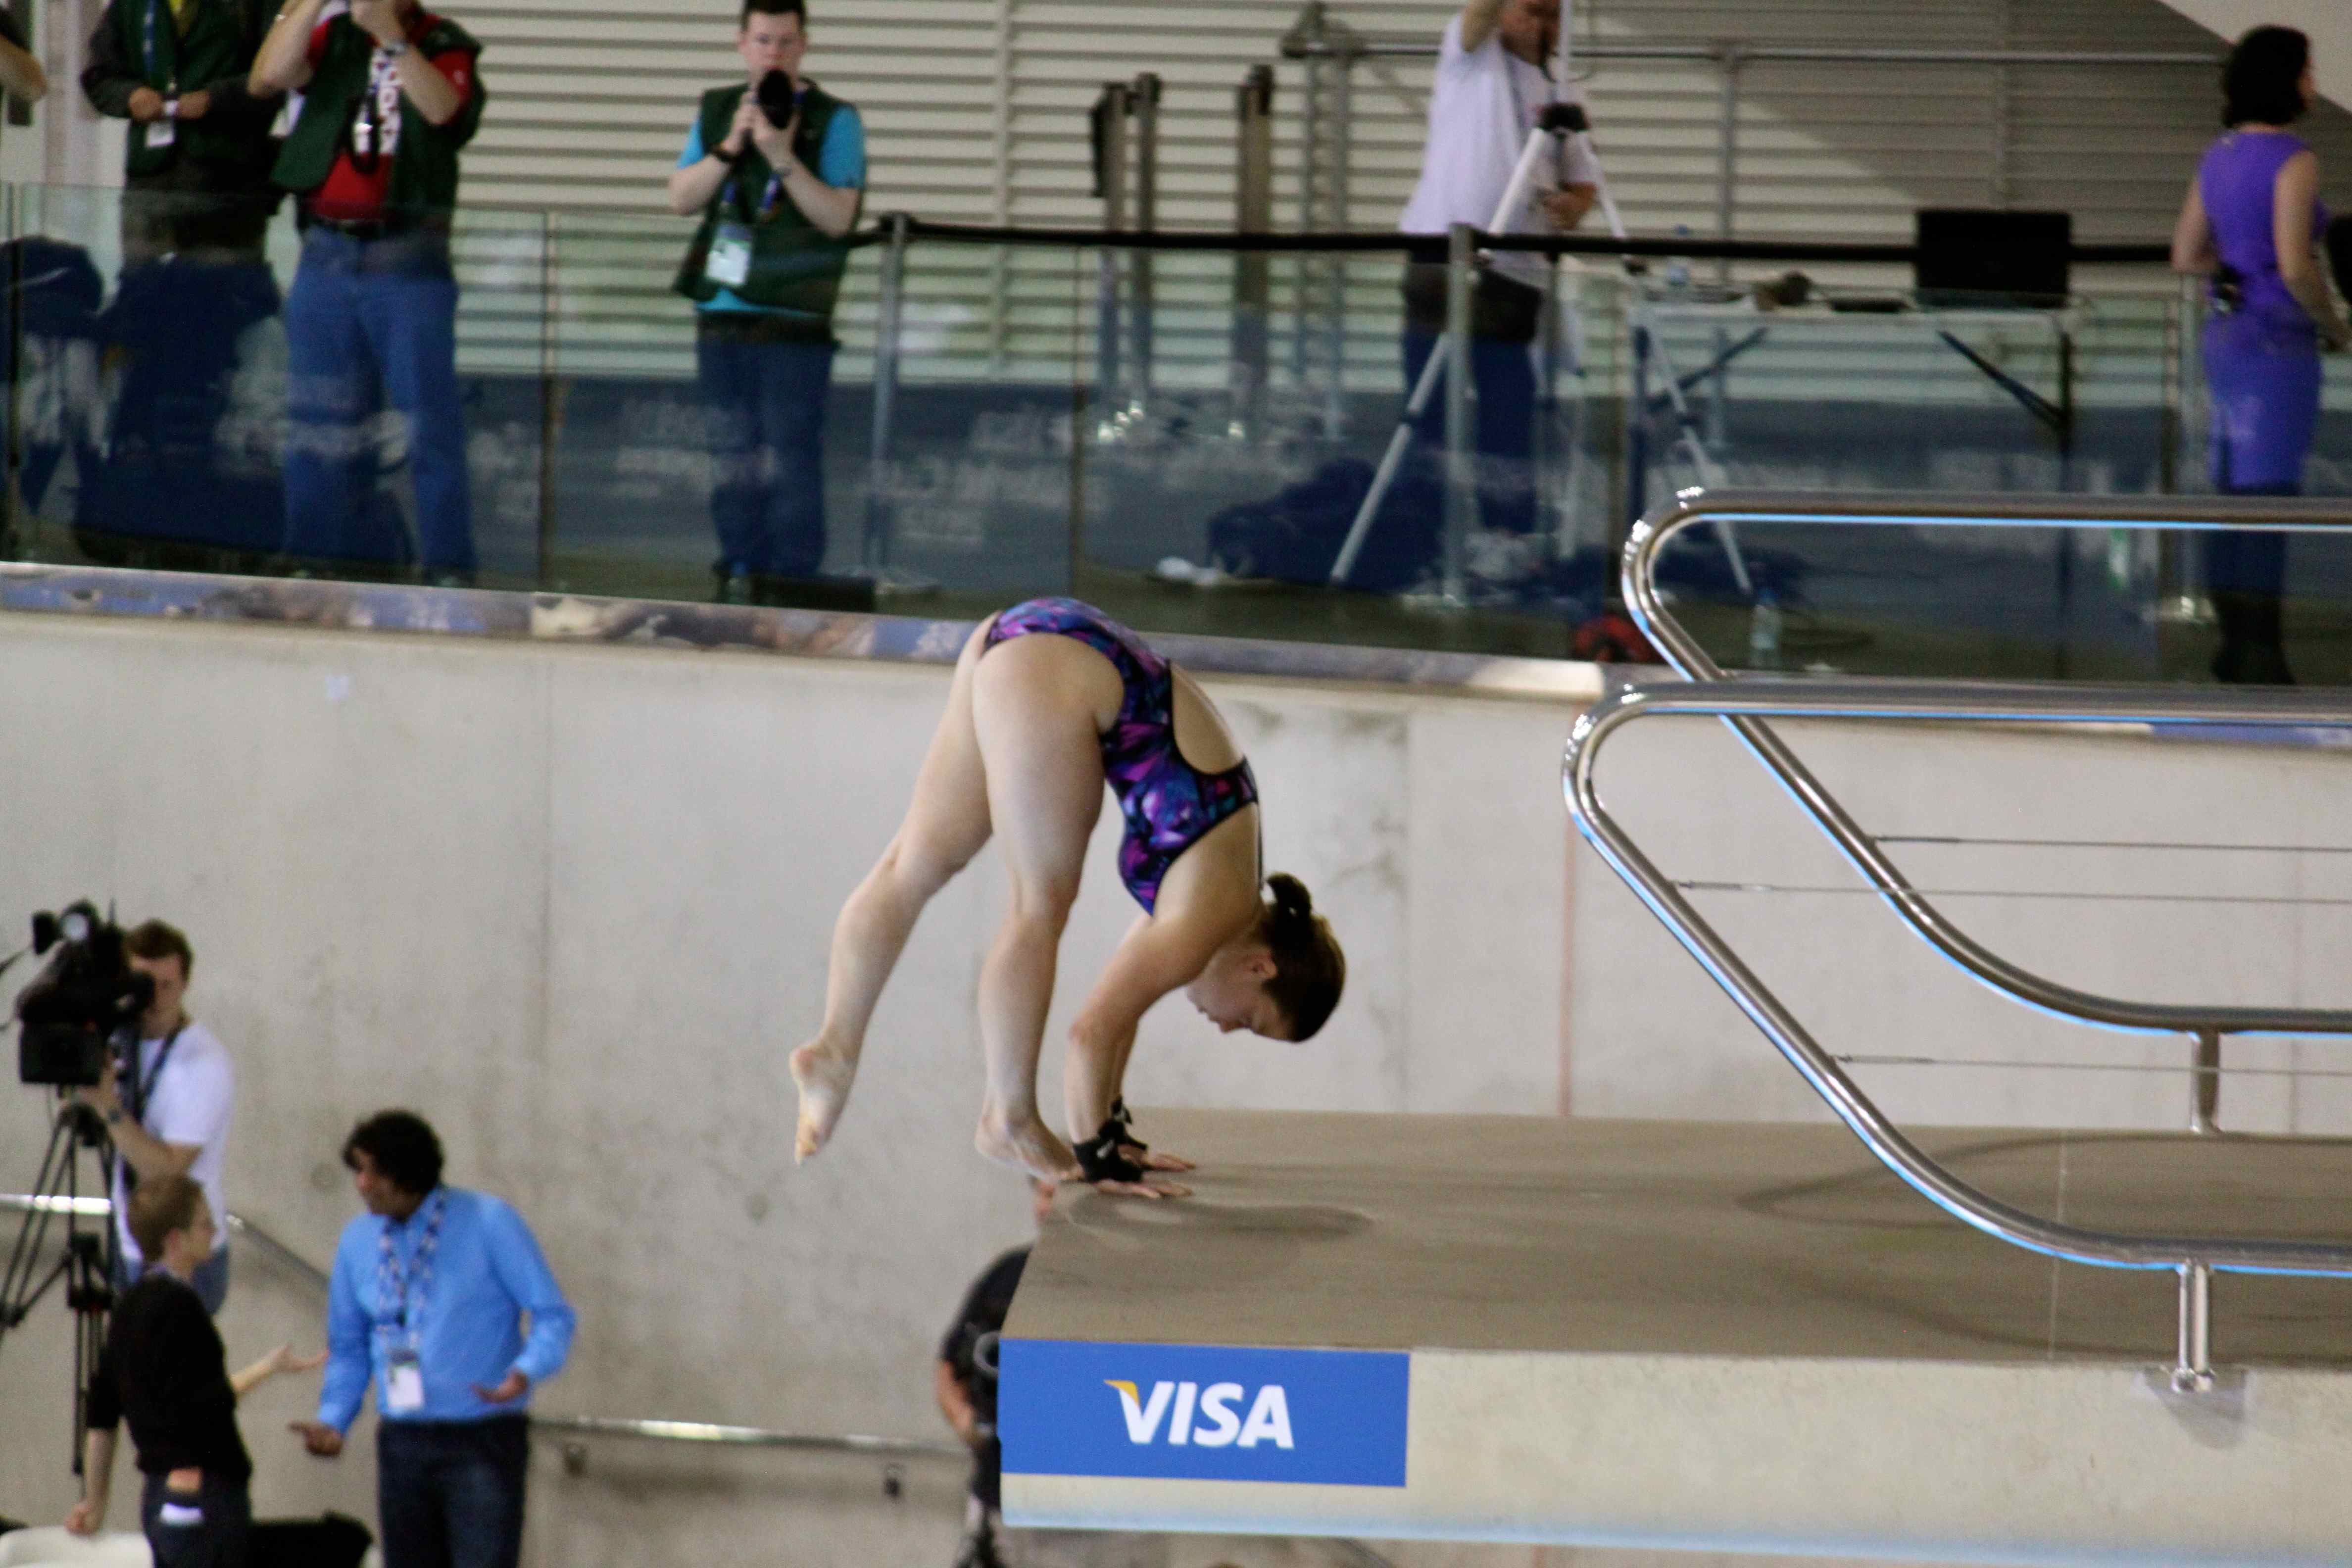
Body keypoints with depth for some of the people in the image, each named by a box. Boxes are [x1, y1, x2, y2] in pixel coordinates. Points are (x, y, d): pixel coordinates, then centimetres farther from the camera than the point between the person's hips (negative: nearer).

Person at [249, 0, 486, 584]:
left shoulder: (444, 47, 1)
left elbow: (442, 110, -17)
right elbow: (270, 75, -7)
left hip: (408, 257, -4)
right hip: (327, 256, 4)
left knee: (428, 420, -6)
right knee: (320, 426, 9)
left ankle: (447, 567, -3)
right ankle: (323, 561, 18)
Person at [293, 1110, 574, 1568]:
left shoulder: (489, 1224, -8)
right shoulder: (358, 1242, 8)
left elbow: (552, 1315, -9)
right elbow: (349, 1348, 17)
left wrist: (525, 1373, -28)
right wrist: (332, 1422, 1)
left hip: (483, 1443, -5)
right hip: (403, 1441, 5)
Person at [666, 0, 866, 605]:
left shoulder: (833, 120, -1)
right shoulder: (718, 111, 14)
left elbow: (838, 217, -9)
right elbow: (682, 198, 7)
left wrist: (784, 159, -20)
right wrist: (730, 148, -7)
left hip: (794, 320, -5)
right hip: (723, 314, 5)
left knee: (790, 458, -8)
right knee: (732, 458, 8)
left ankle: (791, 583, -6)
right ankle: (740, 574, 13)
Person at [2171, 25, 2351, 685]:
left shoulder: (2220, 157, 9)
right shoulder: (2295, 162, -17)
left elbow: (2185, 256, 13)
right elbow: (2296, 267, -24)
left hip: (2228, 338, 8)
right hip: (2277, 349, -8)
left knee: (2234, 500, 14)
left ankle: (2236, 644, 19)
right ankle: (2261, 662, -4)